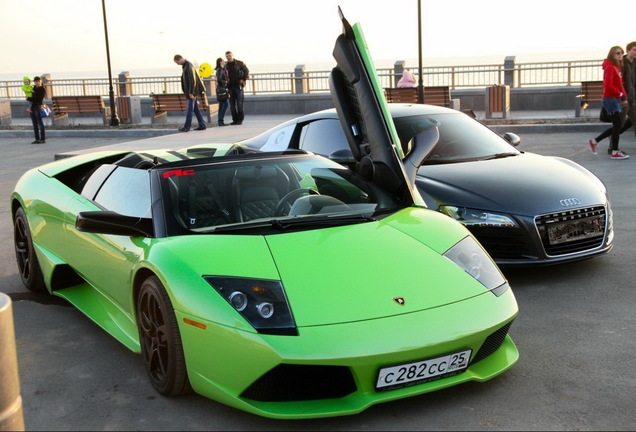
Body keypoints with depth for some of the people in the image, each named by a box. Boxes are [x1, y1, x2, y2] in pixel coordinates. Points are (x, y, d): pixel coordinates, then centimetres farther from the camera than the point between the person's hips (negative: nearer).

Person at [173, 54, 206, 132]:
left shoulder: (188, 66, -15)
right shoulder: (185, 66, 15)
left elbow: (192, 80, -21)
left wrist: (191, 92, -22)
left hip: (192, 91, -10)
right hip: (193, 91, 10)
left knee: (190, 109, -7)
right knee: (196, 109, 11)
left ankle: (187, 127, -5)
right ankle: (202, 125, 14)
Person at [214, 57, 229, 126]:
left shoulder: (221, 69, 17)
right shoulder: (220, 70, -12)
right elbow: (219, 80, -20)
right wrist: (226, 82, -9)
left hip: (221, 89, 10)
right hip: (221, 88, -10)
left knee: (221, 105, 8)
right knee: (225, 104, -12)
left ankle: (220, 121, 8)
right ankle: (221, 121, -15)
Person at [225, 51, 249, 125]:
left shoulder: (239, 63, 1)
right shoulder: (226, 65, 10)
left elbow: (246, 71, 2)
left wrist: (243, 79, -7)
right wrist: (226, 81, 3)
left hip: (238, 85, -4)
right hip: (230, 86, 4)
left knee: (239, 104, -4)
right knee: (232, 104, 4)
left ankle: (240, 119, 2)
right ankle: (235, 119, 10)